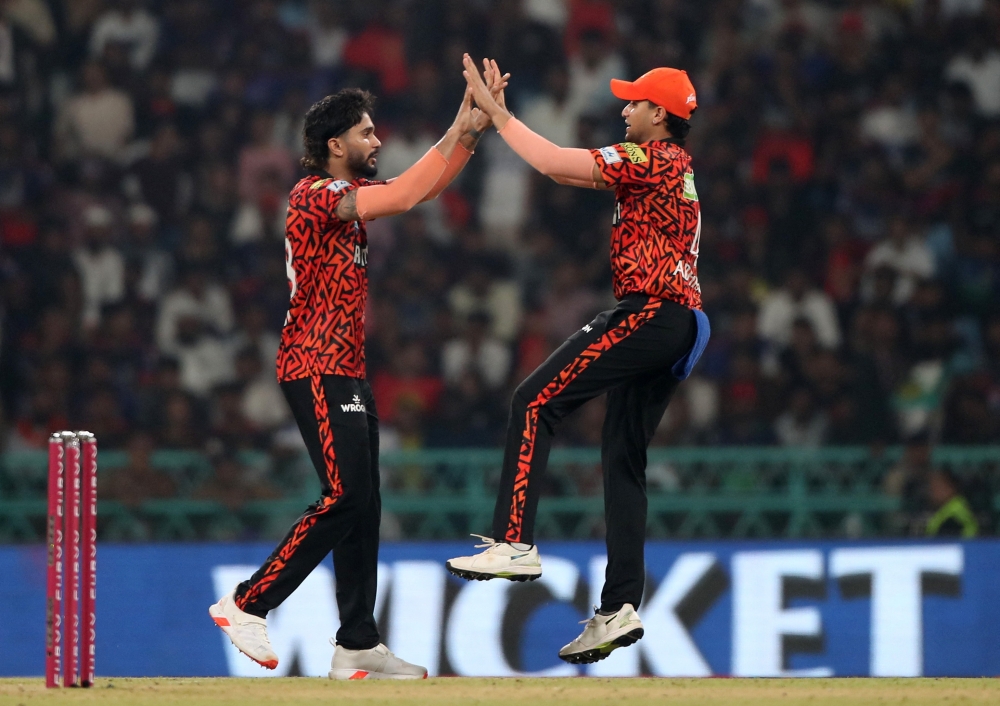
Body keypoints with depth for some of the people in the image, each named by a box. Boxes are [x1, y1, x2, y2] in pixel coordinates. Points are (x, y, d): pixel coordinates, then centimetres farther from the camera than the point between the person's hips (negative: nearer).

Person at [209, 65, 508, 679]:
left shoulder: (353, 192, 16)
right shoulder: (315, 195, -13)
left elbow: (425, 187, 17)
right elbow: (405, 197, -23)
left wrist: (474, 131, 4)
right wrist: (458, 131, -18)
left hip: (349, 373, 10)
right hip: (317, 370, -10)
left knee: (364, 506, 7)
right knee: (345, 498, -16)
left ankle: (358, 644, 8)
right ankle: (247, 604, -11)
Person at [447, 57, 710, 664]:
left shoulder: (652, 158, -8)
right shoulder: (672, 165, 24)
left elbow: (553, 164, -16)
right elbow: (567, 171, 25)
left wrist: (496, 112, -7)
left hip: (649, 313, -10)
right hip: (679, 324, 10)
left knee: (536, 401, -14)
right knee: (623, 458, 10)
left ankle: (515, 543, -23)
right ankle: (621, 609, 7)